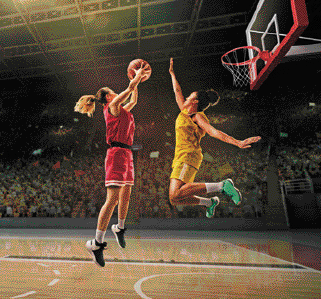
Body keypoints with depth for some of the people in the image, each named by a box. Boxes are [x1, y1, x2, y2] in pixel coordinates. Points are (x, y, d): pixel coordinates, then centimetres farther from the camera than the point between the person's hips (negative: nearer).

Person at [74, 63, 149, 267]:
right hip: (117, 153, -9)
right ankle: (97, 243, -9)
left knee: (126, 195, 14)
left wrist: (137, 81, 36)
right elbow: (130, 88, -1)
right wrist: (138, 76, 16)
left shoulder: (122, 110, 22)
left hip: (126, 154, 10)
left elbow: (133, 100, 37)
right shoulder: (113, 107, -2)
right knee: (113, 198, -14)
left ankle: (120, 228, 33)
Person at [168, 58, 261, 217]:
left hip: (188, 156, -8)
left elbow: (214, 132, -13)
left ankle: (222, 186, -20)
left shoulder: (198, 117, -1)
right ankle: (209, 202, 19)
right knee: (175, 200, 4)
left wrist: (238, 143, -25)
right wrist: (172, 73, 42)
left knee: (175, 195, -27)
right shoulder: (184, 112, 22)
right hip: (181, 158, 8)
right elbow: (178, 92, 34)